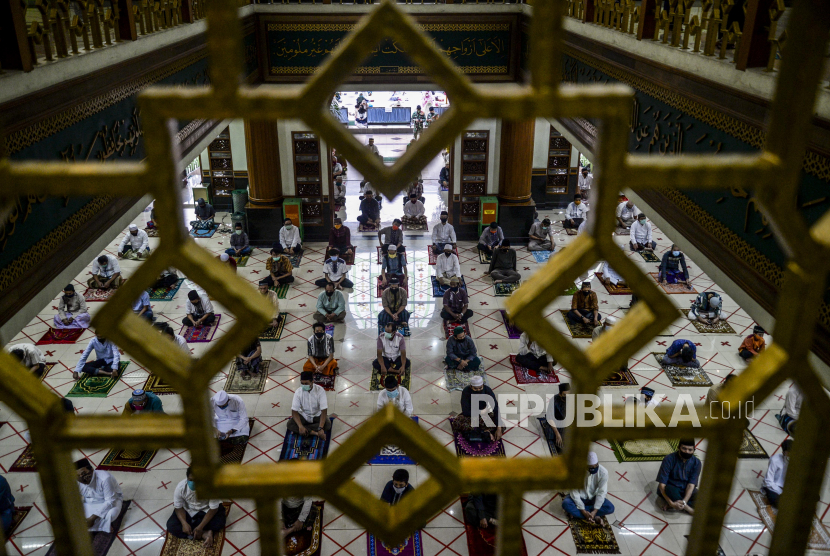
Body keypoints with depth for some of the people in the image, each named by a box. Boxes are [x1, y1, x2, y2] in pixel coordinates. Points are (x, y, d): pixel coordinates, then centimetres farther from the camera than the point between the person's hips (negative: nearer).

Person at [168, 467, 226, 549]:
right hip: (188, 511, 3)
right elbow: (178, 508, -14)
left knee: (219, 522, -30)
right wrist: (184, 523, -30)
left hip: (206, 510, -3)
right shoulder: (180, 487, -25)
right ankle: (204, 534, -23)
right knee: (171, 525, -24)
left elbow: (213, 509, -24)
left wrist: (200, 527, -31)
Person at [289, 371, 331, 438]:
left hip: (317, 416, -1)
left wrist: (320, 428, -40)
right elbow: (294, 411, -20)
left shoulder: (320, 390, -23)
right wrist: (300, 426, -37)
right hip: (303, 416, 1)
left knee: (328, 424, -31)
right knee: (290, 424, -27)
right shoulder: (298, 392, -19)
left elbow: (324, 410, -27)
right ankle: (314, 433, -29)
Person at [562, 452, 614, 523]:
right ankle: (594, 517, -24)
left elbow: (601, 492, -19)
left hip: (593, 498, 2)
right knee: (566, 504, -32)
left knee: (610, 508, -24)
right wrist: (583, 511, -28)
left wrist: (595, 511, -27)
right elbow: (574, 492, -24)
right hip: (579, 497, -2)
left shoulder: (603, 472, -23)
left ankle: (576, 513, -19)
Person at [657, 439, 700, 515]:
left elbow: (691, 485, -17)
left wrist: (684, 501, -34)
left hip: (686, 491, 3)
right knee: (670, 490, -38)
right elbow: (662, 484, -23)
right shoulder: (669, 459, -19)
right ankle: (689, 509, -22)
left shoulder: (696, 463, -10)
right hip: (670, 489, -3)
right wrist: (671, 503, -36)